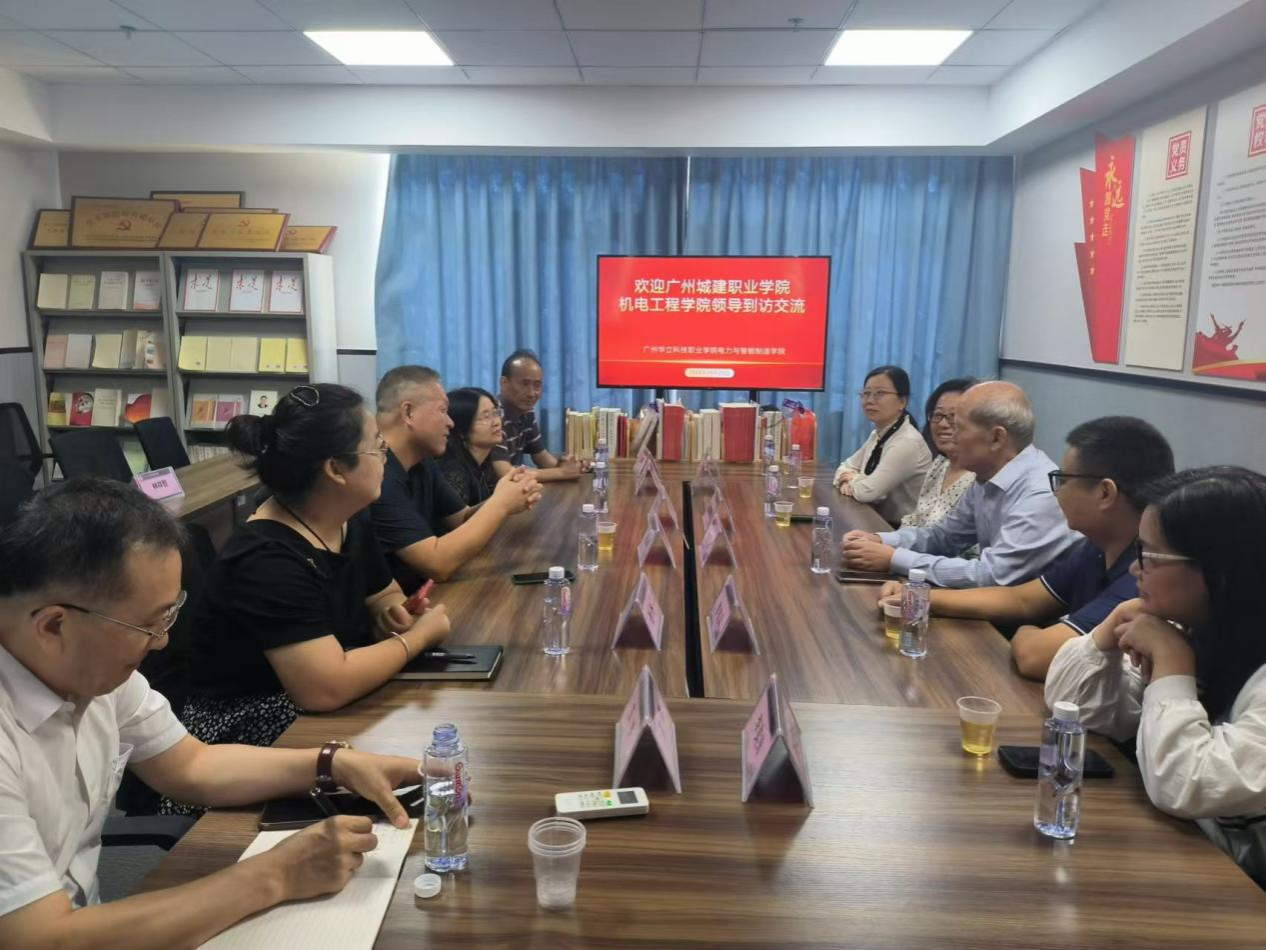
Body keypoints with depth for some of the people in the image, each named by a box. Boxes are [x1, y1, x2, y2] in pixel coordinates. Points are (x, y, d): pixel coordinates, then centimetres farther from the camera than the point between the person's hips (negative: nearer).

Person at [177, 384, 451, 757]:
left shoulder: (351, 522, 0)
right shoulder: (266, 558, -27)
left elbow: (386, 595, 16)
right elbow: (327, 688, -34)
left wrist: (391, 612, -9)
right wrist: (418, 635, -19)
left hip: (320, 711, 8)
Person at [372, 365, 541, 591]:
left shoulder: (422, 463, 7)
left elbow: (463, 520, 12)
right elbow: (438, 564, -26)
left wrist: (506, 502, -7)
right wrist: (500, 504, -18)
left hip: (417, 595, 8)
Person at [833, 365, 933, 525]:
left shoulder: (907, 442, -22)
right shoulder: (878, 434, 7)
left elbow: (867, 491, -26)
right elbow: (846, 467, 15)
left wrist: (853, 479, -4)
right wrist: (848, 481, -8)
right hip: (878, 521, 7)